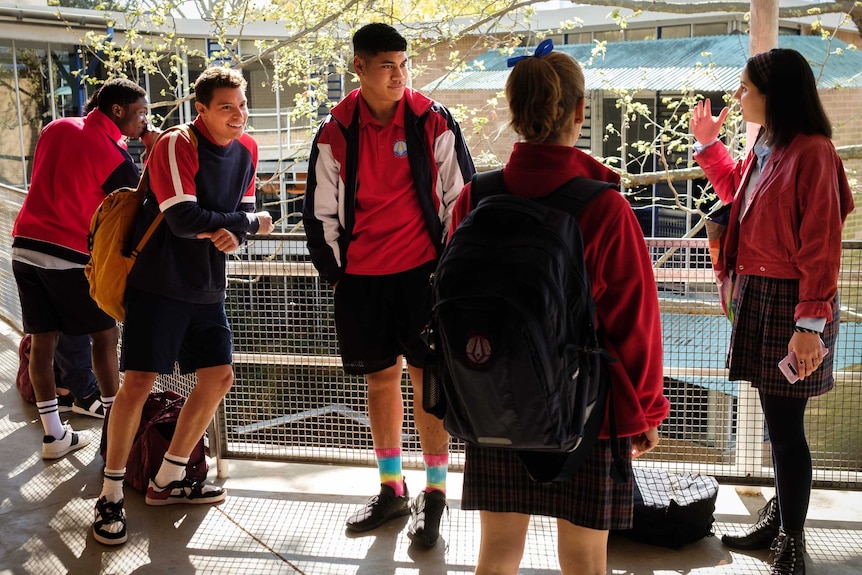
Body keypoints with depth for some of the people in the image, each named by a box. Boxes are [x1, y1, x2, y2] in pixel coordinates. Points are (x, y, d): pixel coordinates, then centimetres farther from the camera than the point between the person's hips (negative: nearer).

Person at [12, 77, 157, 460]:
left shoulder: (56, 128, 10)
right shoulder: (113, 154, -11)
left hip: (25, 245, 7)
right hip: (68, 255, -7)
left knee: (42, 339, 8)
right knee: (105, 336, 6)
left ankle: (54, 435, 14)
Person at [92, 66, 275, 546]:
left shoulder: (246, 150, 6)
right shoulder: (177, 146, -16)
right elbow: (184, 220, -25)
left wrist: (235, 232, -15)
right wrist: (252, 223, -13)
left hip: (207, 288, 8)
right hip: (159, 283, -7)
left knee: (219, 378, 7)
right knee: (140, 381, -10)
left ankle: (167, 480, 22)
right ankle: (111, 494, 6)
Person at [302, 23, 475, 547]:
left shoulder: (433, 123, -3)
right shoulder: (336, 133, 2)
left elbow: (460, 197, 2)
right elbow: (321, 211, 7)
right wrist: (334, 271, 5)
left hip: (423, 270, -2)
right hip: (361, 276, 3)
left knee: (427, 376, 0)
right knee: (381, 379, 12)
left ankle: (434, 494, 14)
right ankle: (392, 489, 27)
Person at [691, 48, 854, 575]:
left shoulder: (811, 153, -17)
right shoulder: (765, 149, 11)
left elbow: (822, 247, -20)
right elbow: (734, 189, 33)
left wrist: (811, 323, -22)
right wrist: (707, 143, 26)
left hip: (790, 301, -9)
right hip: (758, 294, 9)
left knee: (785, 423, -1)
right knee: (777, 416, 18)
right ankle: (780, 517, 32)